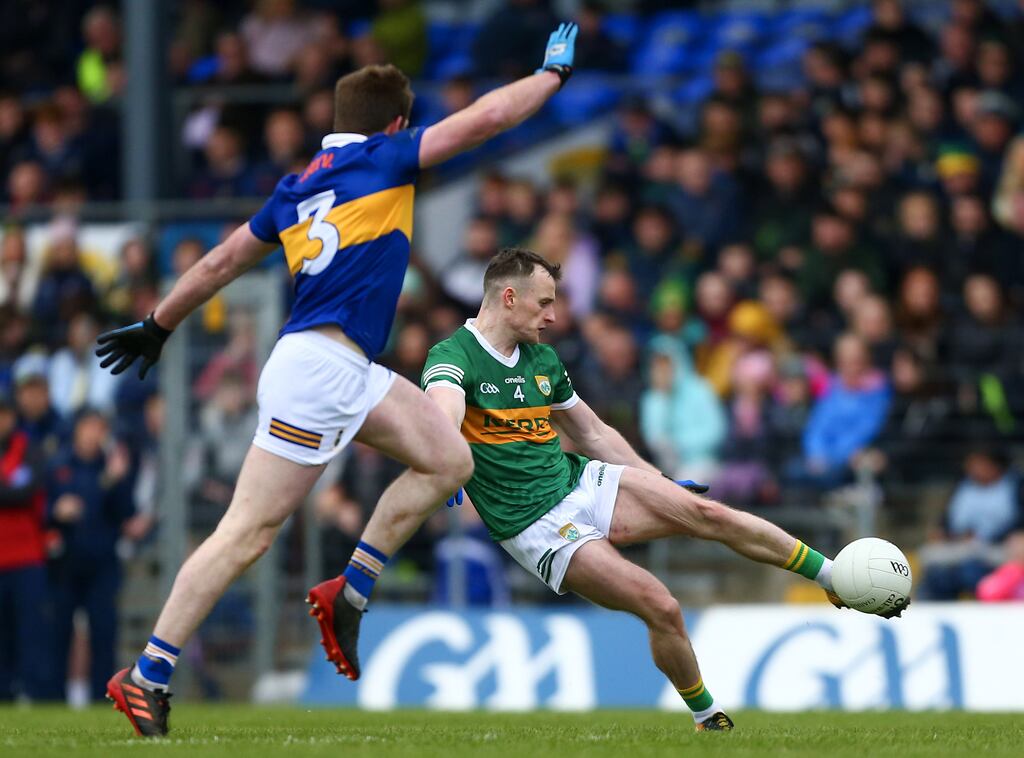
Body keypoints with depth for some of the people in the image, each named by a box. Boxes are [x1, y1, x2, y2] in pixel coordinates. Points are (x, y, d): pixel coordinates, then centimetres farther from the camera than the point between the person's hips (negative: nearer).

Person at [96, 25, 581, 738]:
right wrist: (552, 73, 12)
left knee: (449, 459, 8)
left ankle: (349, 593, 7)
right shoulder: (379, 160, -2)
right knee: (248, 533, -8)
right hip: (318, 366, -9)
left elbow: (221, 261, 25)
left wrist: (156, 325, 35)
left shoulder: (296, 189, 19)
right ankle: (146, 676, -6)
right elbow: (485, 118, -3)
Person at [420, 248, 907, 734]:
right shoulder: (455, 357, -14)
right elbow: (443, 412, -37)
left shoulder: (542, 359, 11)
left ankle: (838, 580, 0)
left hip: (582, 480, 7)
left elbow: (593, 433, 23)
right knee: (661, 608, -19)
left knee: (709, 514, -12)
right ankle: (706, 717, 2)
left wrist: (663, 484, 22)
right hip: (538, 527, -6)